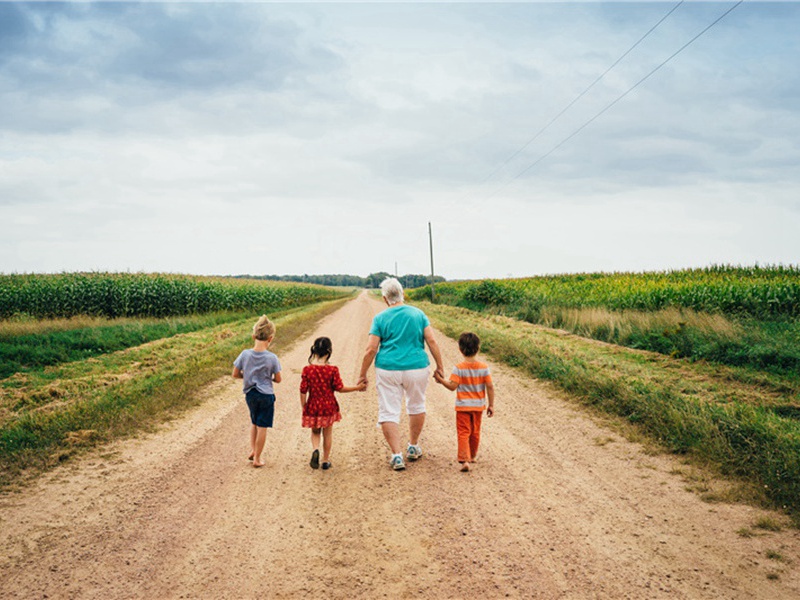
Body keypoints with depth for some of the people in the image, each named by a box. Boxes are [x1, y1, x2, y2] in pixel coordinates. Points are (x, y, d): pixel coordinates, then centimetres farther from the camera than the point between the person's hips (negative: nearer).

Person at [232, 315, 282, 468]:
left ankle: (252, 450, 20)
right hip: (266, 395, -3)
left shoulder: (245, 354, -10)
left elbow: (236, 374, -2)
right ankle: (257, 458, 14)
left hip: (250, 394, 3)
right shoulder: (272, 358, -17)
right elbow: (278, 379, -7)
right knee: (262, 427, 7)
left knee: (254, 423, 26)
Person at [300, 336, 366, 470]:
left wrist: (304, 407, 6)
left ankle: (315, 450, -7)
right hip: (329, 406, -1)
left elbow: (303, 391, -7)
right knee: (327, 433, 14)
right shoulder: (332, 370, -13)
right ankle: (326, 460, 21)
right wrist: (358, 388, 4)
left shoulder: (307, 370, -10)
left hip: (313, 406, 1)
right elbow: (339, 388, -8)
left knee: (315, 432, 20)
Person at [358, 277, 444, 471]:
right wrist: (439, 366, 6)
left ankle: (396, 455, -3)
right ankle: (413, 448, 33)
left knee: (388, 412, 5)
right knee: (416, 406, 22)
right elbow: (432, 341, -3)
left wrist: (362, 375, 2)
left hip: (388, 370, -2)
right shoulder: (418, 314, 1)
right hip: (416, 368, 2)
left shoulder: (380, 318, -4)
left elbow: (371, 349, -7)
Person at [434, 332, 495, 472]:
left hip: (462, 406, -3)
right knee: (475, 432, 19)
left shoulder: (458, 368, -14)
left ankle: (464, 460, -15)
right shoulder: (484, 367, -6)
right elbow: (490, 387, -6)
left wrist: (440, 379, -4)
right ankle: (472, 456, 35)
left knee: (463, 433, -2)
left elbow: (452, 386, -19)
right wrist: (491, 405, 2)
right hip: (478, 406, 3)